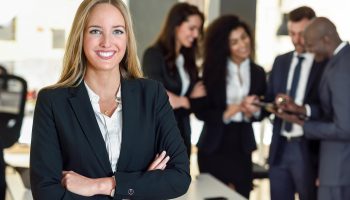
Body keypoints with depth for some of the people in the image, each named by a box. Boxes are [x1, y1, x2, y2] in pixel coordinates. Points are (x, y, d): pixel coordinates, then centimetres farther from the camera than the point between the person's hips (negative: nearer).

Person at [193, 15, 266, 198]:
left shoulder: (258, 72, 6)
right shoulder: (213, 70, -1)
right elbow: (200, 110, -6)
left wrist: (251, 112, -15)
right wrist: (225, 114, -21)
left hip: (242, 146, 2)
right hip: (214, 146, -2)